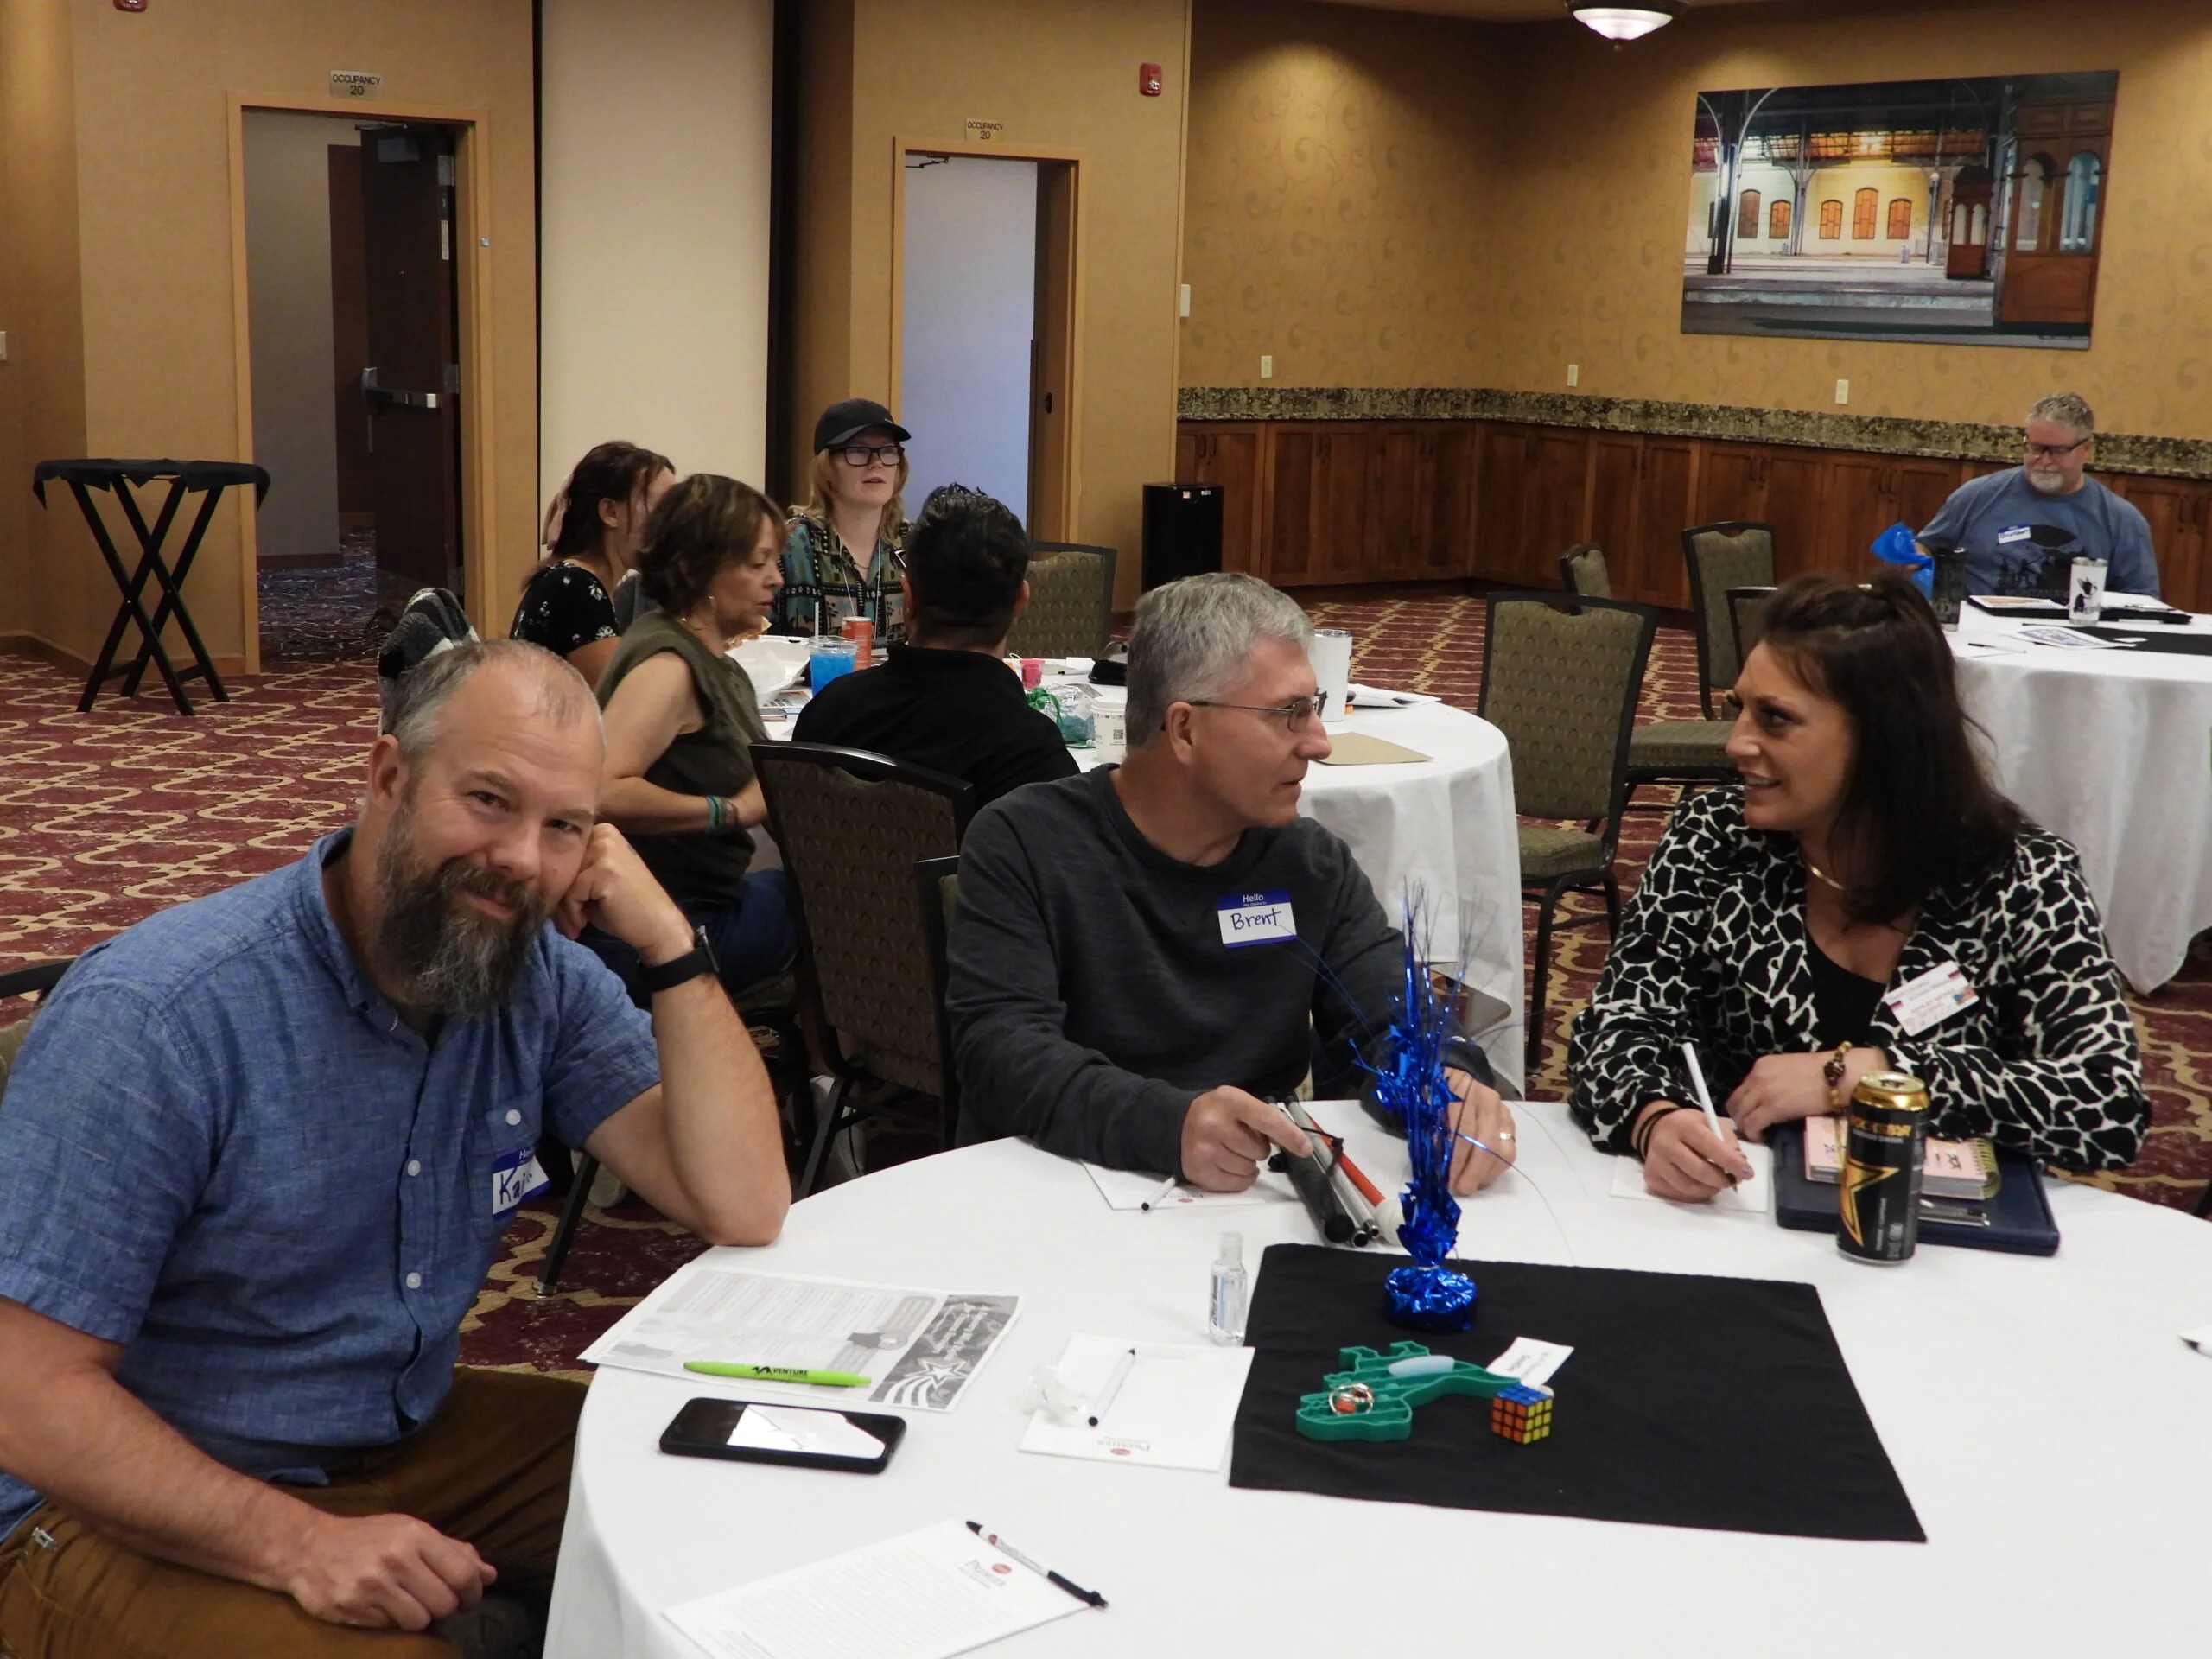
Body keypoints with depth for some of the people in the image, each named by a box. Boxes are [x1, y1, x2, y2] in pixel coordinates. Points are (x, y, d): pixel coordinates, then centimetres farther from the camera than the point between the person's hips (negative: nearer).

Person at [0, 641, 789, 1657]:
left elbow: (745, 1211, -11)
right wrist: (299, 1543, -31)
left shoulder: (544, 981, -6)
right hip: (149, 1508, -5)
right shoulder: (153, 1018, -23)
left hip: (415, 1439, 6)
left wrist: (669, 944, -18)